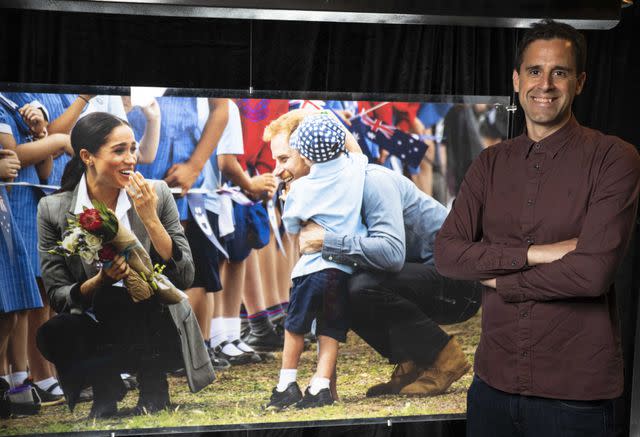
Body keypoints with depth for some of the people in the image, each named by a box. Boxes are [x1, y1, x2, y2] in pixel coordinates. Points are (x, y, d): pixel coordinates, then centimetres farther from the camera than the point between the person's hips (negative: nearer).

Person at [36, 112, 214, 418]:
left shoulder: (157, 196, -5)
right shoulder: (54, 209, -5)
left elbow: (185, 278, -8)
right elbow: (57, 297, -3)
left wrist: (150, 220, -18)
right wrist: (100, 282, -23)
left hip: (157, 330, -1)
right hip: (97, 330, 1)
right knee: (51, 335, -29)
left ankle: (152, 385, -1)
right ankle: (107, 387, 4)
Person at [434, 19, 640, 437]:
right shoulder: (490, 163, 7)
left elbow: (594, 271, -19)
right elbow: (447, 253, -4)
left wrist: (499, 280, -7)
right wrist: (534, 253, -16)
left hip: (575, 395, -4)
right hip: (493, 382, 4)